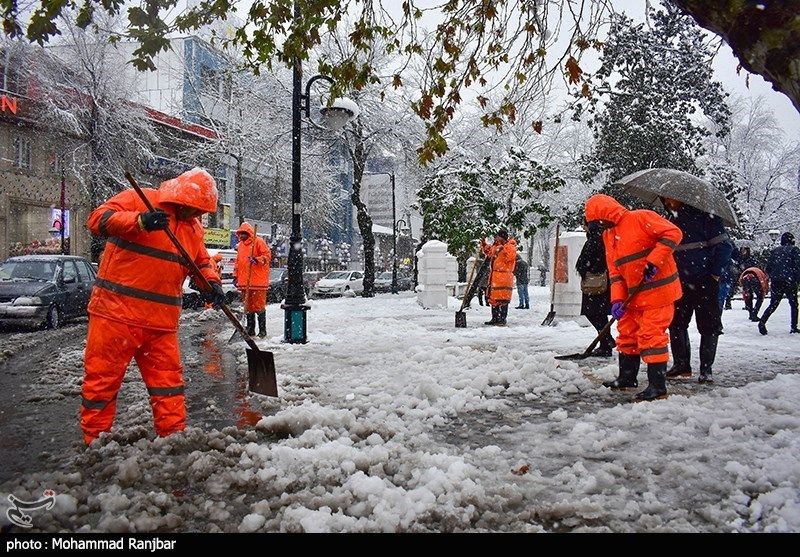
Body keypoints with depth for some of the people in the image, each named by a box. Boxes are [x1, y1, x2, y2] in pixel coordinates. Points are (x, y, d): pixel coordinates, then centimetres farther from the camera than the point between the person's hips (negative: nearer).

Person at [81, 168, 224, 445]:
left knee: (168, 379, 7)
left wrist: (211, 282, -2)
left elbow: (201, 262, 20)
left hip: (162, 320, 5)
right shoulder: (138, 200, -5)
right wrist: (140, 221, -30)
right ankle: (94, 441, 17)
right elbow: (98, 219, -15)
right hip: (117, 311, -5)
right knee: (102, 378, 4)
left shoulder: (193, 228, 14)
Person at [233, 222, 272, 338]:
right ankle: (250, 329, 18)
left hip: (258, 281, -7)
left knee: (259, 306, -5)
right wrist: (236, 275, 22)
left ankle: (262, 330, 3)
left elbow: (267, 255, -9)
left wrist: (257, 260, -24)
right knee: (248, 306, 11)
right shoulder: (240, 245, 19)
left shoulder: (258, 241, -3)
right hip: (244, 281, 7)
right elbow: (238, 261, 26)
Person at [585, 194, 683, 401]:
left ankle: (658, 386, 0)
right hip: (635, 295, 9)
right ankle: (627, 377, 31)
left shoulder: (640, 218, -13)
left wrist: (653, 262, -24)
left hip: (658, 289, -9)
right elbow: (614, 271, 9)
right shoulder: (608, 235, 12)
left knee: (651, 335, -8)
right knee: (627, 332, 16)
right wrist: (617, 299, -1)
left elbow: (673, 233, -19)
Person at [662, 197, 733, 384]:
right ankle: (681, 365, 15)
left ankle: (706, 369, 10)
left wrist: (715, 274, -11)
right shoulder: (672, 220, 12)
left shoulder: (704, 215, -7)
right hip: (681, 283, 6)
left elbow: (724, 246, -8)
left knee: (709, 326, 1)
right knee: (676, 322, 5)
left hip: (705, 282, -6)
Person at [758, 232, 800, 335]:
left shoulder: (775, 250, 12)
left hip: (775, 282, 4)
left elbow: (768, 268, 11)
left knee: (773, 304, 7)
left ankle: (762, 321, -13)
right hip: (789, 282, -4)